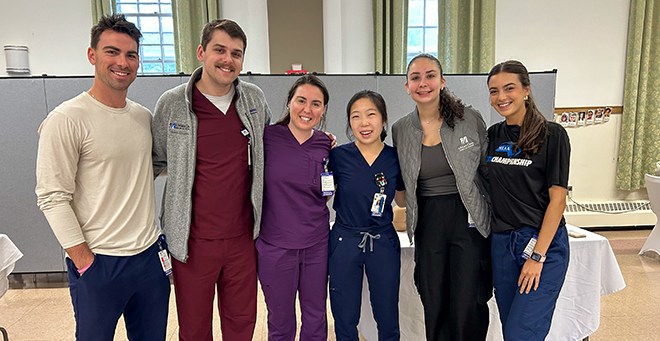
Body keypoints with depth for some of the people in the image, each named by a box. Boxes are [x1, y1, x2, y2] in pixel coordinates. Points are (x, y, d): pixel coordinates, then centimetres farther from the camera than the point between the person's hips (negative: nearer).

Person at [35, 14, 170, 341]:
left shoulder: (144, 116, 7)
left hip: (150, 254, 6)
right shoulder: (67, 119, -12)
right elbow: (53, 198, -13)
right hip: (99, 264, -5)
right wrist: (86, 262, -13)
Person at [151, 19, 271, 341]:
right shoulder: (171, 104, -8)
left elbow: (269, 149, 17)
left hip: (243, 237, 2)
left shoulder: (255, 99, 0)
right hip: (193, 241, -2)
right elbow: (156, 161, 6)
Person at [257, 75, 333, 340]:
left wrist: (332, 184, -1)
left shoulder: (326, 145, 1)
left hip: (317, 246, 3)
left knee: (316, 320, 18)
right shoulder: (267, 137, -8)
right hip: (275, 246, -2)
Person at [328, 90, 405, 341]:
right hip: (344, 241, -1)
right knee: (345, 320, 14)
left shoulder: (396, 158, -4)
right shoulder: (338, 156, -8)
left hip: (383, 242, 1)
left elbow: (402, 200, 10)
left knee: (388, 318, 15)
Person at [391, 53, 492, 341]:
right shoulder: (400, 130, 3)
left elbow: (489, 173, 3)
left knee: (469, 308, 1)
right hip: (427, 225, 2)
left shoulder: (470, 119, -3)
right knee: (433, 306, 9)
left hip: (470, 220, -2)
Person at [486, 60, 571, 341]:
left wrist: (538, 255, -14)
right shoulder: (493, 135, 7)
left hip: (544, 243, -5)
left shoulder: (551, 135, -8)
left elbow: (557, 199, -11)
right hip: (501, 242, 5)